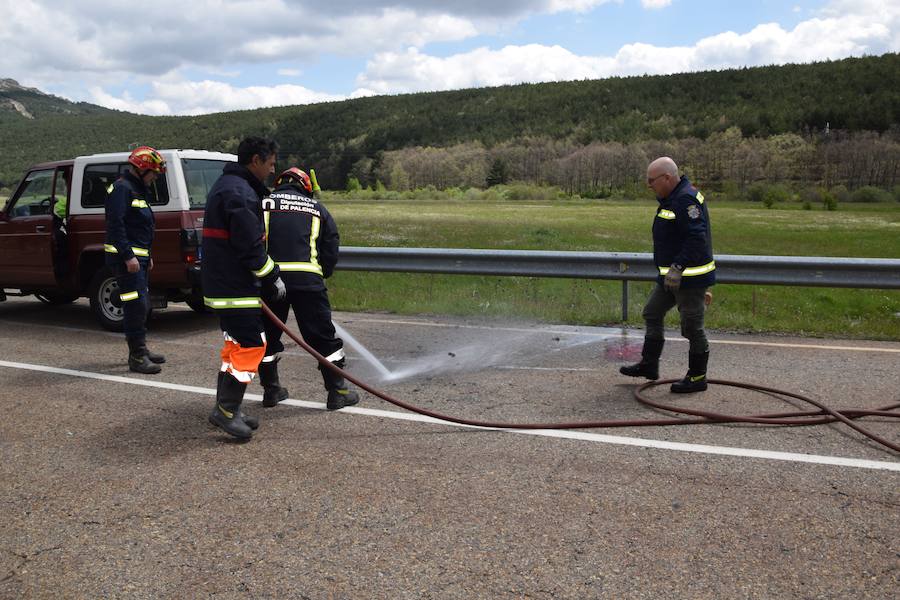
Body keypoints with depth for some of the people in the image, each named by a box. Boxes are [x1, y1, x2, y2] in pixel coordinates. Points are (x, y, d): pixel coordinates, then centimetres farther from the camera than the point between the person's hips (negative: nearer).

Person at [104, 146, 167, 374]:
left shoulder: (138, 190, 20)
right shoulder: (122, 188, -13)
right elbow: (116, 224, -22)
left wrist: (147, 256, 27)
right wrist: (128, 256, -26)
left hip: (137, 256, 11)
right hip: (126, 257, -11)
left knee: (141, 304, 16)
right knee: (136, 305, -12)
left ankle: (139, 350, 26)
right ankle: (137, 357, -9)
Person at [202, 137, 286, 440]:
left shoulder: (227, 185, 18)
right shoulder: (239, 192, -18)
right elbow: (250, 245, -22)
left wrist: (267, 274, 24)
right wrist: (272, 278, -11)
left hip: (222, 283, 11)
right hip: (235, 287, -11)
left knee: (237, 344, 16)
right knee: (251, 344, -7)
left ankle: (226, 409, 23)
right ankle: (226, 410, -1)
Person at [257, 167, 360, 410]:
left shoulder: (264, 203, 14)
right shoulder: (317, 208, 17)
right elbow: (331, 250, 14)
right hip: (308, 278, -1)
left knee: (268, 334, 17)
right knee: (323, 335, 7)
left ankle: (271, 390, 25)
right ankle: (337, 392, 11)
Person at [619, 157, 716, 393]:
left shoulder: (686, 200, -21)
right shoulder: (672, 198, 12)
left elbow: (696, 238, -29)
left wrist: (677, 267, -30)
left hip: (691, 277, -11)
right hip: (672, 275, 11)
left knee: (692, 327, 0)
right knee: (652, 313, 17)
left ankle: (697, 377, 13)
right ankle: (648, 365, 28)